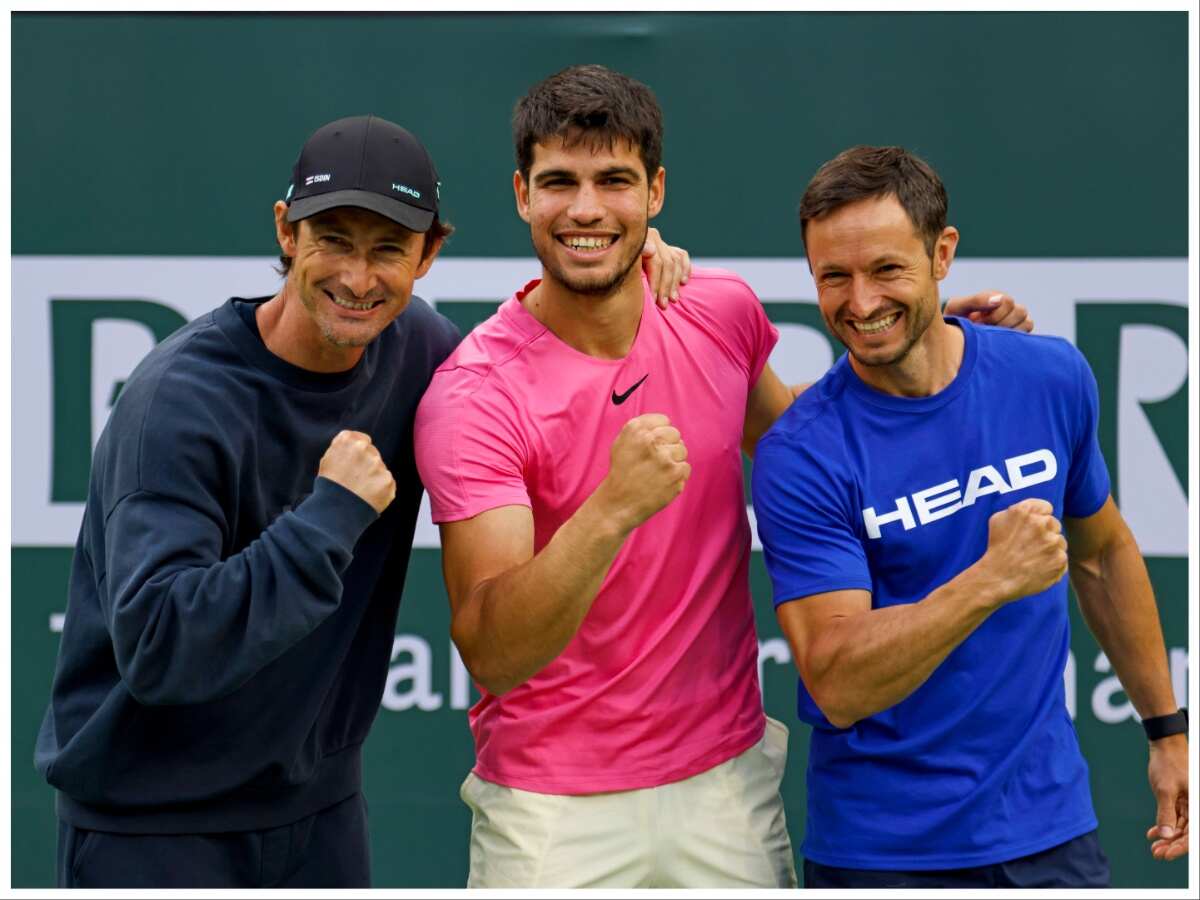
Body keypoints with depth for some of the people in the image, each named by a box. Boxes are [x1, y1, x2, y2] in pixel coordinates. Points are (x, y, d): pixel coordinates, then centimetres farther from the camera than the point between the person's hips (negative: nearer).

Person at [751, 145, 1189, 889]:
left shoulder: (1053, 379, -3)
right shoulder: (801, 457, -16)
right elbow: (838, 687, -22)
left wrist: (1168, 728, 16)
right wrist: (989, 582, -32)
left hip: (1050, 826, 3)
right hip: (881, 848, -3)